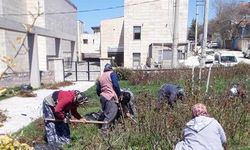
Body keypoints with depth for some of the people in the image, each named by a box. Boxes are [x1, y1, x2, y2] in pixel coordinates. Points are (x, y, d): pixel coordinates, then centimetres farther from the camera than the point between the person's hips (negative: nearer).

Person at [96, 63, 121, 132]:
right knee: (111, 114, -8)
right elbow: (116, 85, -9)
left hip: (102, 97, 7)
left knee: (105, 113, 17)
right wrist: (119, 95, 0)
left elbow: (98, 90, 18)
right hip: (110, 97, -7)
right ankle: (104, 128, -13)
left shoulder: (100, 76, 18)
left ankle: (104, 126, 21)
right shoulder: (112, 73, 1)